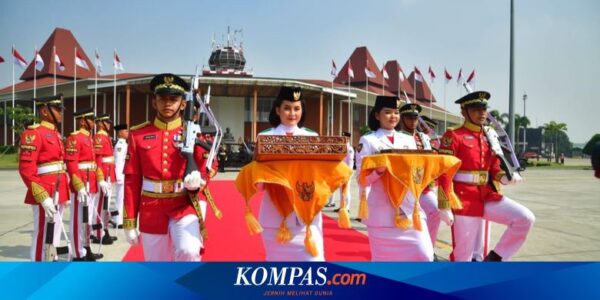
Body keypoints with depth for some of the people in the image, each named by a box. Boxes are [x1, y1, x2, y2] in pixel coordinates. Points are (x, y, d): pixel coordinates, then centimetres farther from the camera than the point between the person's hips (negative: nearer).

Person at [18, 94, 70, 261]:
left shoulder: (56, 134, 17)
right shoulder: (33, 133, -11)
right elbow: (26, 169, -18)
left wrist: (66, 193, 19)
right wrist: (43, 197, -23)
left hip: (58, 194, 9)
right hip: (46, 196, -9)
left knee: (54, 235, 15)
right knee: (43, 237, -4)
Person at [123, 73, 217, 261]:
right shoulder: (138, 135, 2)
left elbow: (206, 171, 1)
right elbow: (132, 181, 2)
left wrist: (197, 181, -24)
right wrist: (129, 222, 1)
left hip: (185, 206, -1)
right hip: (151, 211, 2)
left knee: (188, 251, -27)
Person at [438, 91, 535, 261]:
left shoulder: (489, 137, 11)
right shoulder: (453, 136, -9)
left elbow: (494, 168, 15)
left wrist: (505, 177, -8)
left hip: (487, 195, 6)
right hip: (464, 198, -6)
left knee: (525, 219, -7)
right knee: (463, 252, 1)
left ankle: (494, 258, 3)